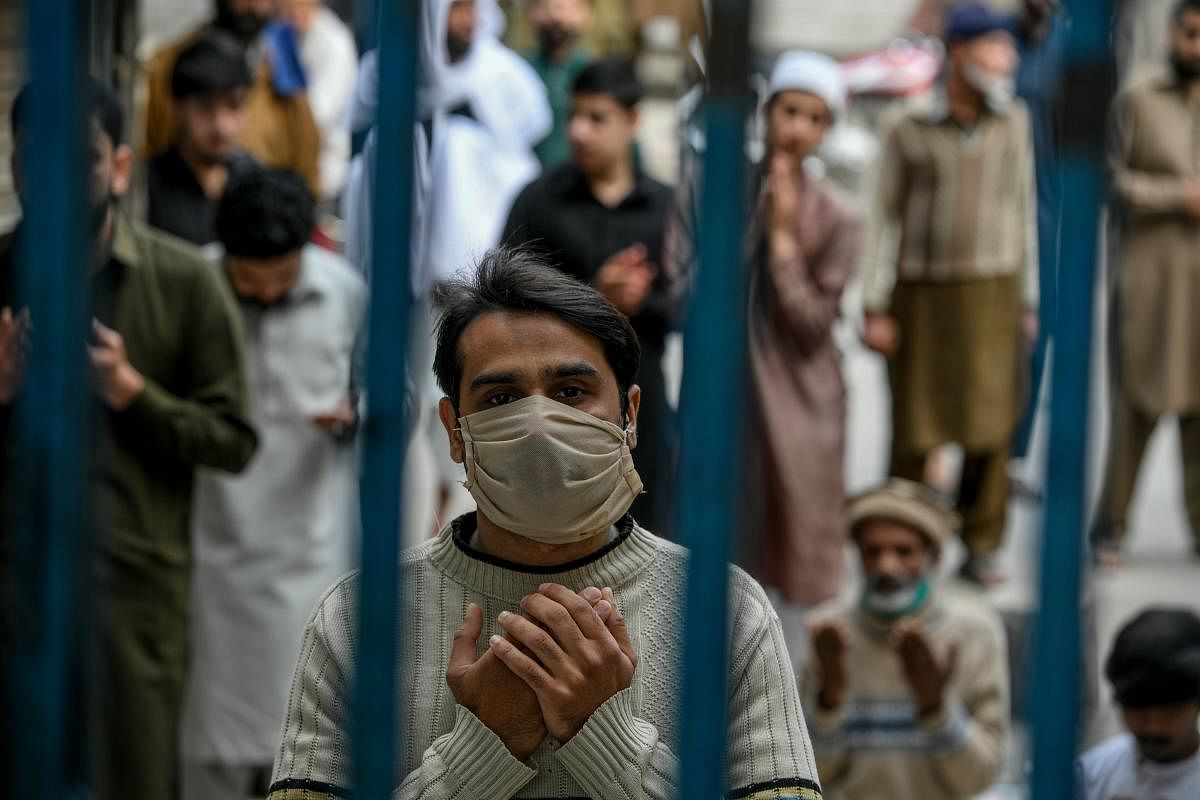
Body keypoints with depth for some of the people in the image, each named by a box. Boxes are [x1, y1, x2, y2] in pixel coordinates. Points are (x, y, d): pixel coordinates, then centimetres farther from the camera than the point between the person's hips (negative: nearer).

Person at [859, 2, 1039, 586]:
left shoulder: (1012, 122, 8)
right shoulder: (910, 132, -1)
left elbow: (1024, 210, 13)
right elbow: (883, 219, 1)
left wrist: (1028, 302, 12)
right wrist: (874, 308, -4)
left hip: (991, 295, 2)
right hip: (920, 293, -2)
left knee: (989, 426, -1)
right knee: (915, 430, 2)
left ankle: (981, 546, 10)